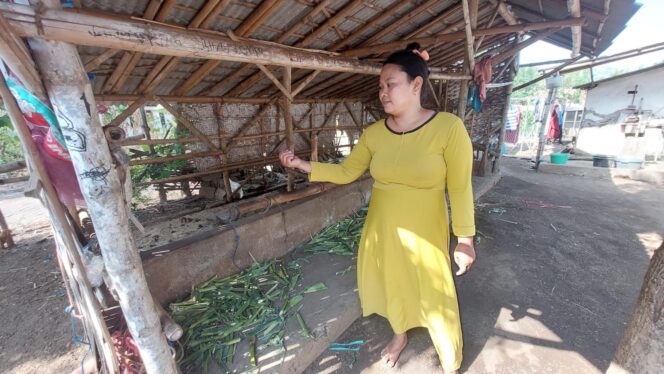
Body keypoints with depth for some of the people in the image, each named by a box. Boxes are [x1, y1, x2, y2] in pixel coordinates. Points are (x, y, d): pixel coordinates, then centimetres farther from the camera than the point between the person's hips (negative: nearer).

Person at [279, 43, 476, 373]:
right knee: (392, 284, 23)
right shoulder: (374, 133, -5)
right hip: (381, 230, 4)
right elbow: (345, 173, 1)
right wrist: (303, 165, -9)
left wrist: (465, 240, -8)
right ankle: (400, 335, 56)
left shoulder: (448, 127, -17)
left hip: (424, 234, -3)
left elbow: (460, 188, -12)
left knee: (436, 297, 14)